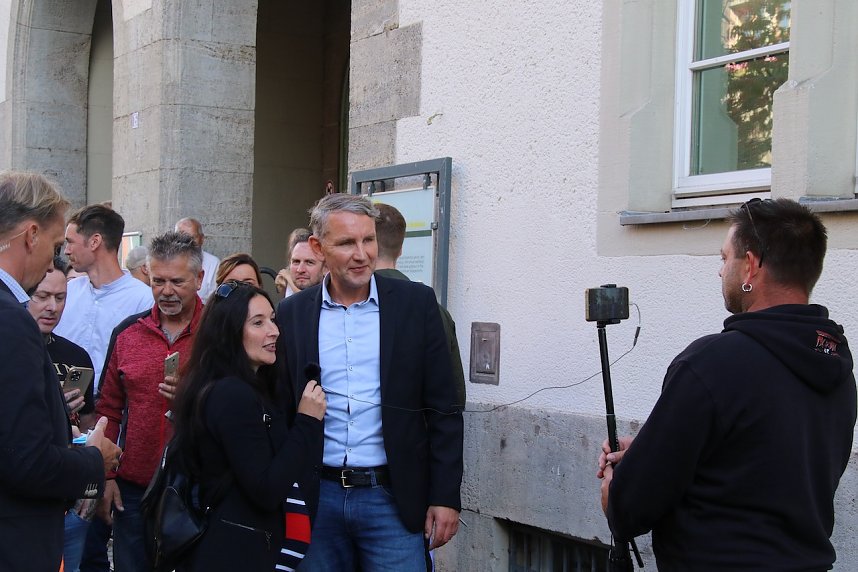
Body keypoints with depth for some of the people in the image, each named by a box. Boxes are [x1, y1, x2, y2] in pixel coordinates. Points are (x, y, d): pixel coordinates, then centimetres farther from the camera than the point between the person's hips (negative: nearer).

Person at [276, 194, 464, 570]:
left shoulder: (415, 303, -1)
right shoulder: (292, 313, 4)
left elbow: (443, 409, -1)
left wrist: (446, 497, -5)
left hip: (393, 497, -2)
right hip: (317, 496, 2)